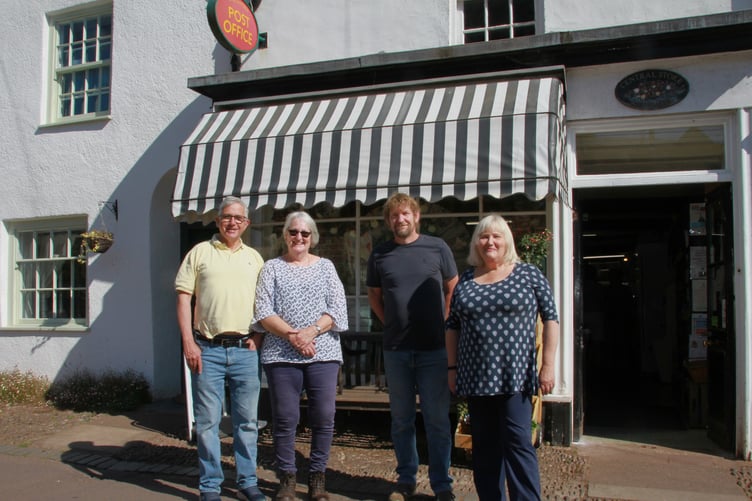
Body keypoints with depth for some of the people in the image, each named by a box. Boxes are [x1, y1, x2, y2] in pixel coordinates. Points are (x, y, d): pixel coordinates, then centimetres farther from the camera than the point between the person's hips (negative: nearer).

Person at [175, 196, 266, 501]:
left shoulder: (254, 258, 13)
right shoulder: (200, 252, 5)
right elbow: (183, 298, 1)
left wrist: (259, 337, 2)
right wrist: (188, 342, -7)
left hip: (245, 350, 2)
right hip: (207, 349, -2)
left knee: (247, 420, 9)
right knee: (207, 421, 4)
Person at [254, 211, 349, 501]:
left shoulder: (325, 266, 10)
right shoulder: (272, 268, 8)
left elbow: (338, 310, 2)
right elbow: (263, 311, -1)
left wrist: (312, 331, -13)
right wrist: (291, 335, -14)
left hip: (323, 354, 1)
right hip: (281, 355, -1)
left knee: (324, 418, 1)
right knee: (285, 419, 3)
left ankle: (317, 477, 17)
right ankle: (287, 477, 18)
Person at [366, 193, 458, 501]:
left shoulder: (437, 248, 1)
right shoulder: (379, 255, 5)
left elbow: (453, 289, 10)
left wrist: (443, 322, 3)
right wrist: (390, 323, 6)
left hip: (434, 349, -2)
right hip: (395, 349, 2)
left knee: (437, 420, 4)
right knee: (401, 419, 12)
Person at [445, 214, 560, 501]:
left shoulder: (529, 274, 1)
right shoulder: (466, 280, 10)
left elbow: (550, 319, -1)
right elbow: (453, 326, 13)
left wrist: (547, 365, -7)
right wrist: (452, 368, 9)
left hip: (515, 377, -4)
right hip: (475, 378, 4)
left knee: (518, 442, -6)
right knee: (484, 445, 10)